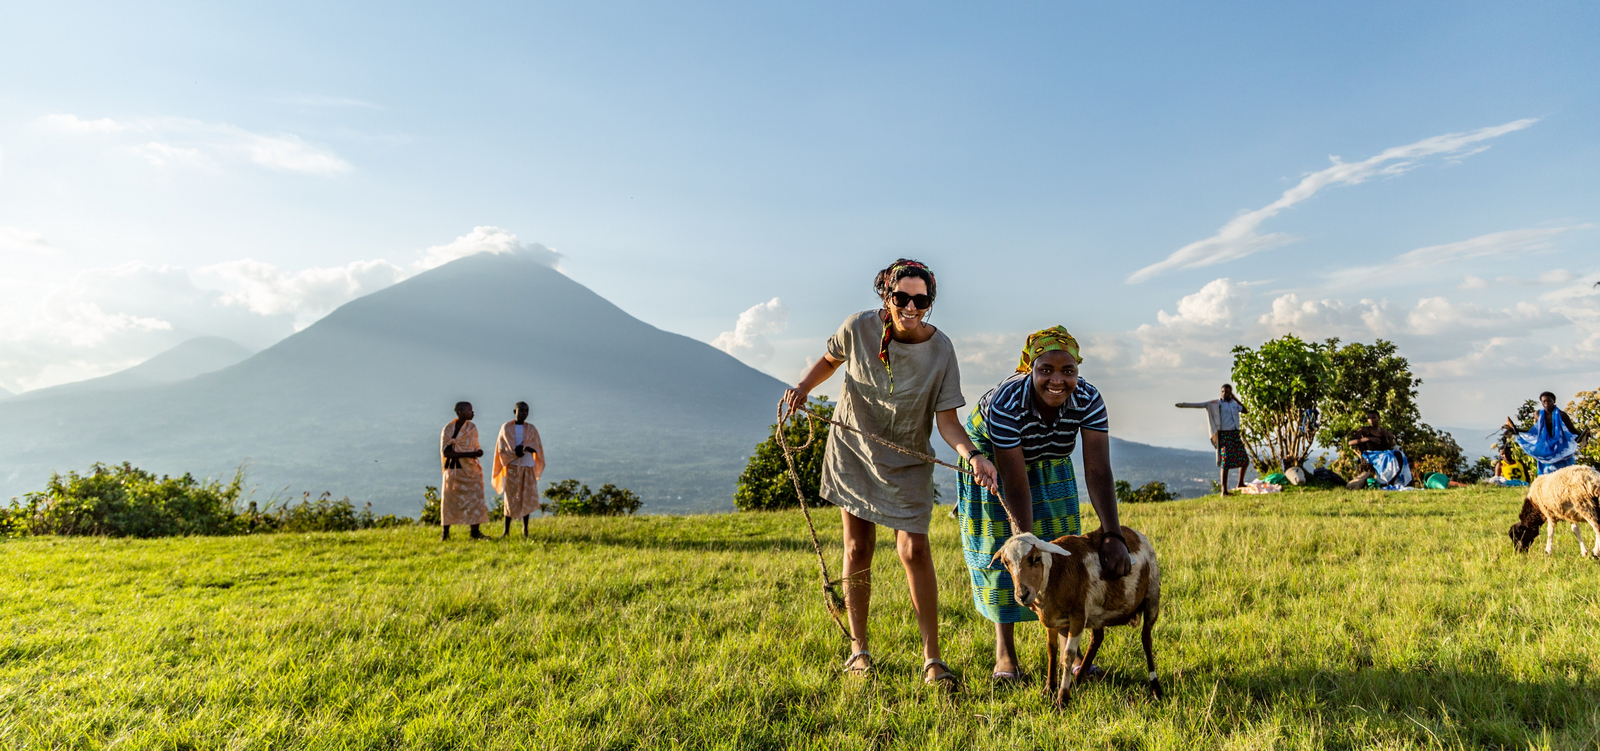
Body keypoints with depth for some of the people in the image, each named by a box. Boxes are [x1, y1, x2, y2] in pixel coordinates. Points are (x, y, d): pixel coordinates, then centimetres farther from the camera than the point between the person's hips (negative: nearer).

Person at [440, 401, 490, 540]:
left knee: (475, 499, -3)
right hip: (453, 470, -2)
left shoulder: (472, 428, 6)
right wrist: (469, 454, -23)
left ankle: (475, 531, 0)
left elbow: (474, 448, 9)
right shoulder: (448, 428, -5)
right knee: (450, 501, 3)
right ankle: (445, 532, 13)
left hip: (470, 469, 3)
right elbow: (445, 452, -13)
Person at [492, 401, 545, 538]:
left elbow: (536, 448, -1)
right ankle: (506, 530, 3)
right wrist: (515, 453, -19)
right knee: (510, 498, -2)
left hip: (528, 468, 1)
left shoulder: (531, 429, 7)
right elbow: (502, 448, -2)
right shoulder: (506, 428, 4)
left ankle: (525, 528, 11)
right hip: (512, 467, -1)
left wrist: (523, 448, -20)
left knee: (527, 497, 2)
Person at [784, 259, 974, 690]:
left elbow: (947, 419, -19)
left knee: (914, 549, -11)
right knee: (858, 548, 6)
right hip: (852, 449, 2)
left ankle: (931, 658, 1)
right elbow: (830, 360, 7)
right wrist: (804, 387, -11)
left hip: (906, 461, -1)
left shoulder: (940, 350, -18)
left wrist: (969, 453, -37)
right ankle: (858, 649, 20)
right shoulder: (859, 328, -14)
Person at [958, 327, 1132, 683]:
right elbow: (1016, 486, -38)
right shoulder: (1006, 402, -40)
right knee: (1001, 548, -5)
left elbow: (1099, 472, -34)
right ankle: (1004, 650, 7)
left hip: (1046, 461, 4)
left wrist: (1114, 536, -44)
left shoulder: (1088, 400, -30)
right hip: (990, 457, -4)